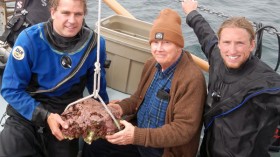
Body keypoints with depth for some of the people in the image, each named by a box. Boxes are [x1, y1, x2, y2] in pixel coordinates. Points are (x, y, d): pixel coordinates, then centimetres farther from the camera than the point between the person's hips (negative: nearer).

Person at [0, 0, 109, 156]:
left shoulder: (94, 43, -11)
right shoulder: (30, 39, -18)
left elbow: (97, 85, 8)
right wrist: (45, 116, -23)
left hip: (67, 116, 2)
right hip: (26, 112, -2)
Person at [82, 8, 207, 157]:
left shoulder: (192, 79, -25)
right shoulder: (152, 64, -1)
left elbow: (184, 129, -27)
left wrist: (137, 136, -32)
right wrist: (122, 107, -7)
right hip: (138, 133, 7)